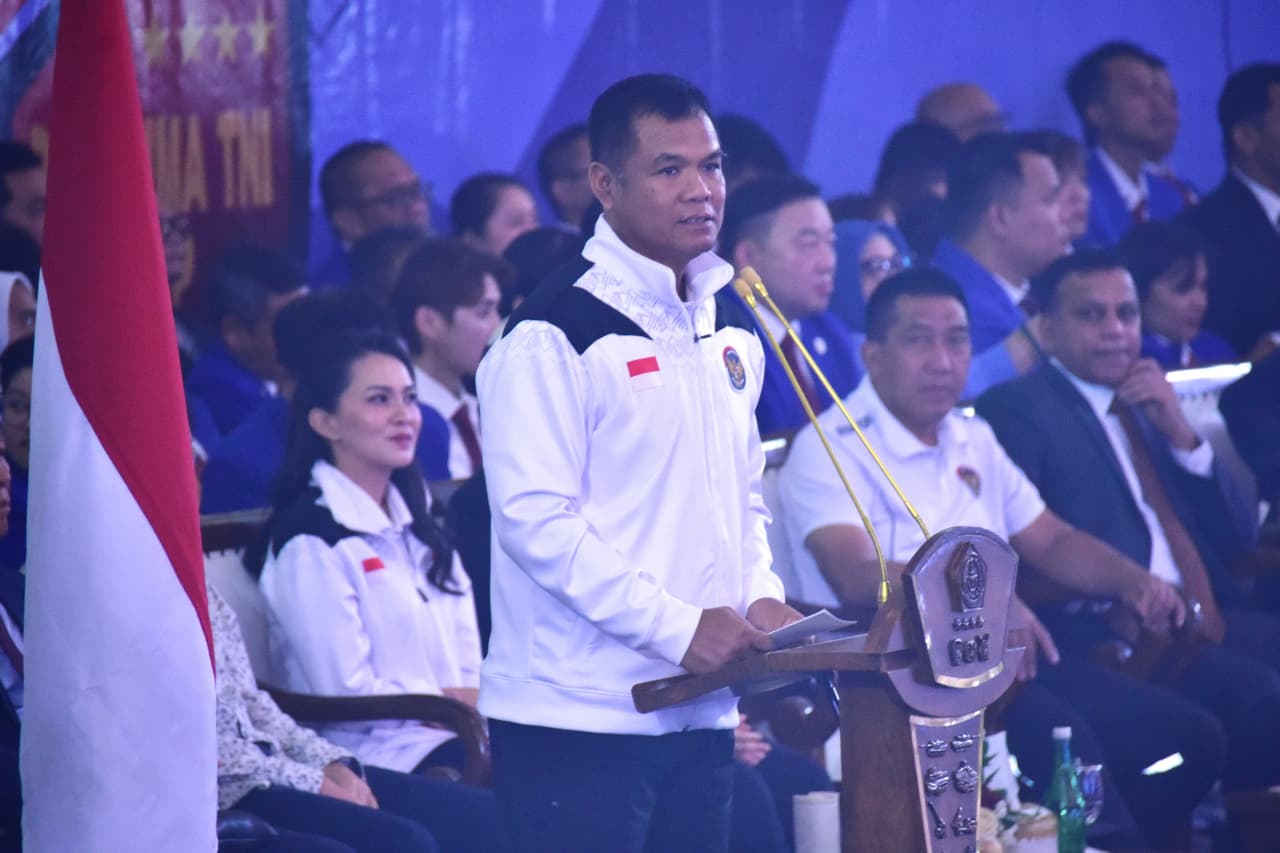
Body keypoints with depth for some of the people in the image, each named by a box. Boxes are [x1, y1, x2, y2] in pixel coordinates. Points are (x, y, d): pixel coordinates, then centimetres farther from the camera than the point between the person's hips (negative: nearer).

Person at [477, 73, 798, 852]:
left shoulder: (729, 336, 16)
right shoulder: (555, 336, -10)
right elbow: (535, 521, -17)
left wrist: (760, 598, 3)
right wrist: (677, 627, -20)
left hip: (700, 719, 8)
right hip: (580, 721, -8)